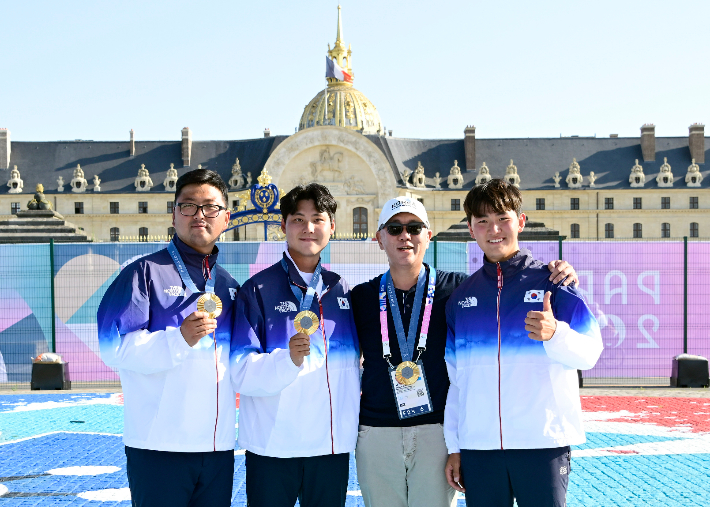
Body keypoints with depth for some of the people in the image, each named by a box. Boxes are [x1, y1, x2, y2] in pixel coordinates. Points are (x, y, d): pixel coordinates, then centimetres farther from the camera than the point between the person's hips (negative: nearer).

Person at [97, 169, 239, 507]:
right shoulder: (146, 273, -2)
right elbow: (114, 348, -13)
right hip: (160, 446, -6)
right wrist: (180, 339, -24)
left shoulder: (229, 286, 17)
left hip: (220, 448, 6)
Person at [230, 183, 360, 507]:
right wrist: (288, 359, -28)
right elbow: (241, 372, -12)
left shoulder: (342, 292, 11)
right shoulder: (258, 290, -3)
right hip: (272, 447, -4)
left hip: (333, 445, 4)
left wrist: (352, 424, 12)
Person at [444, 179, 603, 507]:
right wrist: (454, 446, 10)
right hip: (477, 446, 3)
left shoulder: (551, 283, 2)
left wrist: (554, 333, -29)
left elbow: (589, 354, -9)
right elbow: (455, 378, 14)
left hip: (543, 444, -3)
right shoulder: (460, 297, 11)